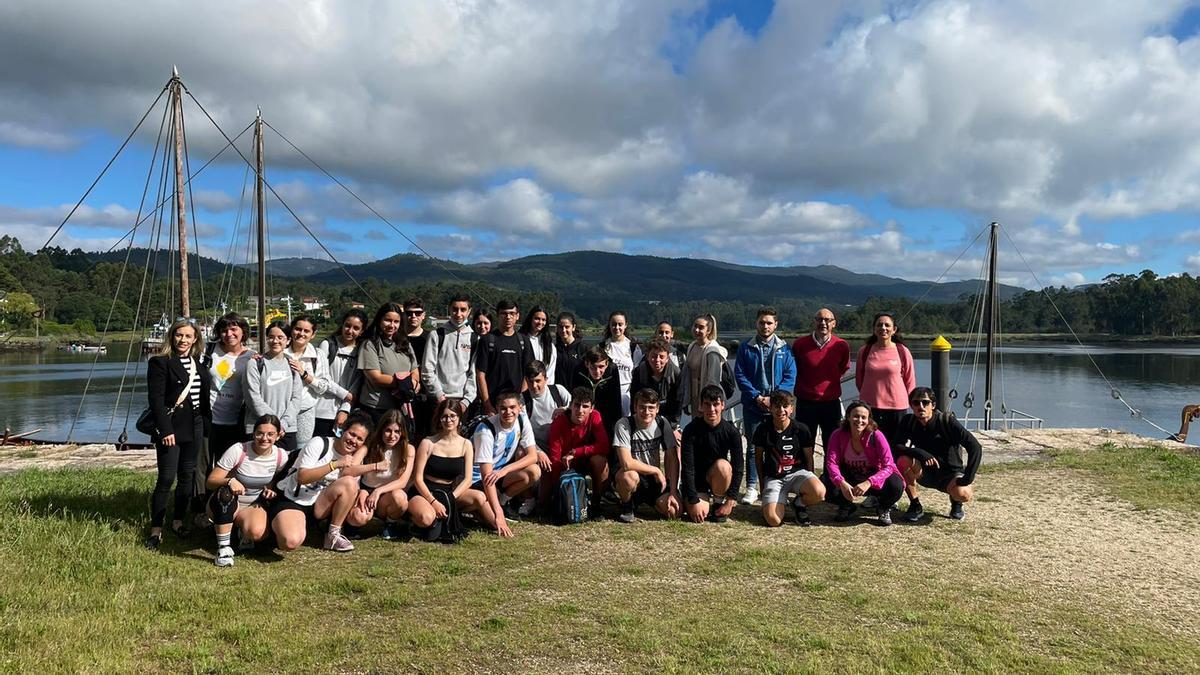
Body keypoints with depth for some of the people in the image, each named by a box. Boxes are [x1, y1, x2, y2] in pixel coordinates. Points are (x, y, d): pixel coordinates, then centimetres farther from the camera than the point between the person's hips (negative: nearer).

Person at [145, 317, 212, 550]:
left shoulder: (199, 364, 13)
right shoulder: (160, 362, -6)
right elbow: (156, 399, -12)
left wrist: (206, 424, 9)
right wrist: (165, 429, -18)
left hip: (194, 427, 6)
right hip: (170, 427, -6)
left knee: (187, 476, 10)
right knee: (166, 478, -5)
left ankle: (178, 522, 22)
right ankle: (156, 529, 3)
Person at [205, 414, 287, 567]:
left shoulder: (281, 456, -8)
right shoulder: (238, 451, -20)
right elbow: (210, 482, -18)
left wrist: (272, 491, -10)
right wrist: (229, 481, -39)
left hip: (254, 506, 2)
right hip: (225, 505, -2)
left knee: (257, 533, -31)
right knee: (225, 491, -39)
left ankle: (243, 531, 10)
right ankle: (224, 548, -27)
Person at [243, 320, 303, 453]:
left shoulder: (292, 365, 10)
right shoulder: (256, 364, -1)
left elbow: (295, 398, 6)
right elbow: (253, 398, -7)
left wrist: (283, 423, -7)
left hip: (287, 430, 3)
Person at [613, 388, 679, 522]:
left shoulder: (662, 423, -6)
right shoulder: (624, 425, -20)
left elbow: (673, 459, -4)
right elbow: (626, 463, -28)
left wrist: (673, 493, -11)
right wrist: (656, 470, -18)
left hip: (655, 478, 4)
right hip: (633, 476, -4)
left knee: (673, 511, -19)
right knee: (629, 475, -39)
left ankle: (653, 503, 18)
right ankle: (627, 506, -5)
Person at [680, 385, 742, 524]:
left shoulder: (731, 431, -13)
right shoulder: (691, 430, -18)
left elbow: (738, 467, -13)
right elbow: (687, 467, -19)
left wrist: (730, 501, -17)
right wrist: (694, 501, -24)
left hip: (718, 479, 1)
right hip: (695, 481, -1)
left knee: (723, 465, -33)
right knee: (699, 515, -24)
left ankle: (718, 501, -6)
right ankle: (704, 501, 13)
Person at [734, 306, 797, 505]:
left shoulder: (784, 349, 4)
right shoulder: (746, 348, 3)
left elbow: (790, 377, -1)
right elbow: (739, 375, -1)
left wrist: (773, 398, -13)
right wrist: (757, 397, -11)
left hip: (777, 406, 0)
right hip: (752, 406, 0)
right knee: (752, 447, 5)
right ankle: (751, 487, 10)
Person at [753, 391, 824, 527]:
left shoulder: (801, 429, -4)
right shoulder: (763, 430, -2)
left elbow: (809, 459, 6)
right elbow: (758, 458, 10)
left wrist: (808, 481, 2)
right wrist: (763, 485, 11)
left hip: (797, 472, 0)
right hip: (773, 478, 0)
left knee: (819, 492, -34)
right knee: (773, 521, -24)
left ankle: (799, 504, 3)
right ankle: (782, 502, 14)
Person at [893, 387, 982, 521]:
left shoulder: (947, 421, -19)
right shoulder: (908, 421, -9)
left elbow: (975, 447, -23)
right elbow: (898, 447, -19)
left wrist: (967, 479, -28)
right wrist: (920, 453, -36)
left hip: (950, 473, -2)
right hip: (925, 472, 2)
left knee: (963, 494, -34)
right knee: (904, 461, -29)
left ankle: (956, 503, 7)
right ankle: (915, 506, -7)